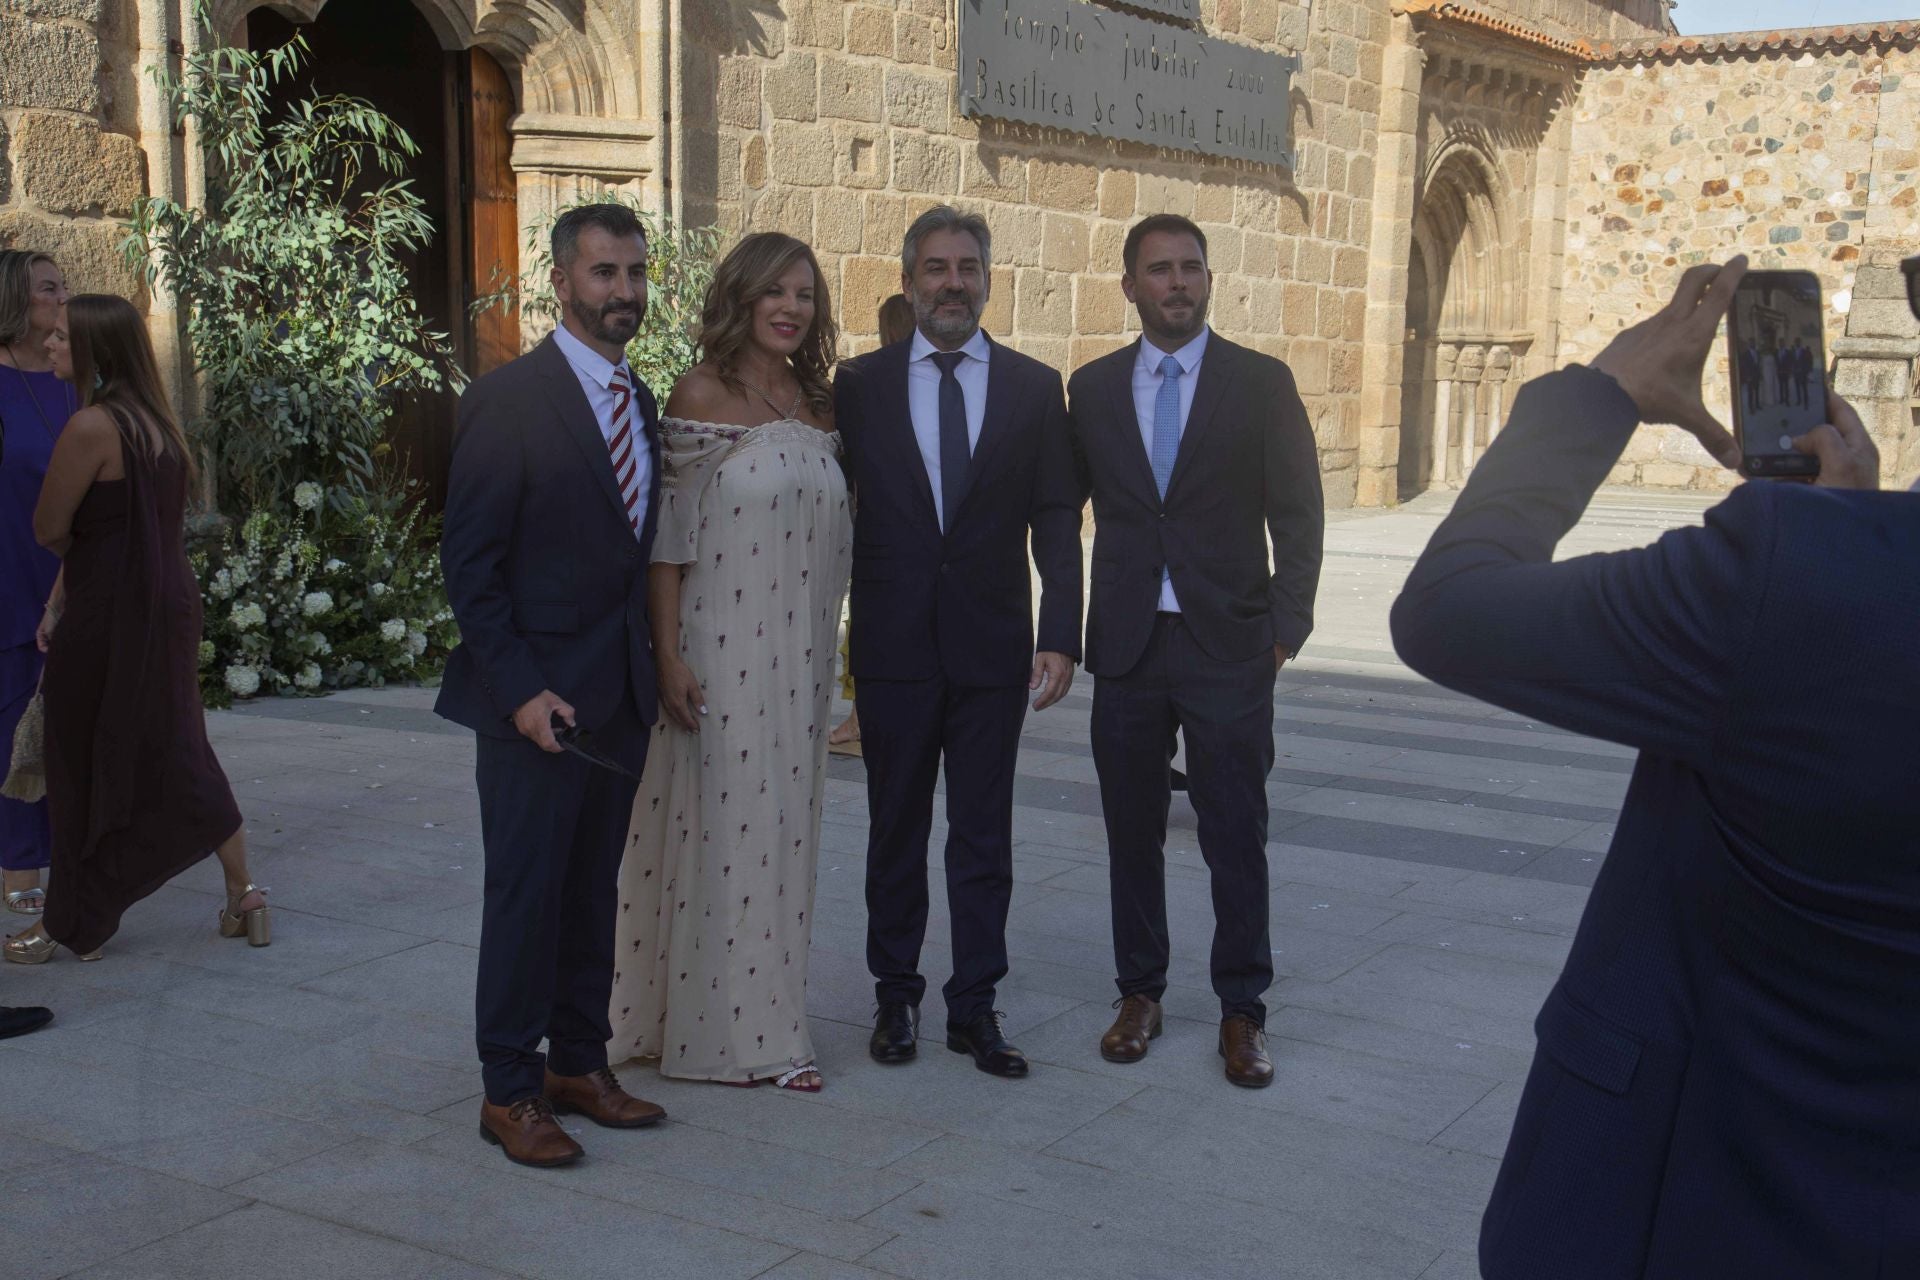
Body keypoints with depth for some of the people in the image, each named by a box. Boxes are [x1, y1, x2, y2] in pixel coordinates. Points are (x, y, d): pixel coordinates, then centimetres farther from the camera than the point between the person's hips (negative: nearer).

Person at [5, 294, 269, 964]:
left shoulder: (90, 428, -18)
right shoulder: (157, 424, 9)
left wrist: (61, 600, 10)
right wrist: (60, 602, 11)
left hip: (109, 620, -8)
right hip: (170, 606, 8)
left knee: (86, 767, 5)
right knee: (177, 756, 16)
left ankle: (67, 924, 17)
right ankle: (244, 897, 18)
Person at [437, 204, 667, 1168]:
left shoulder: (640, 403, 12)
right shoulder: (508, 400, -9)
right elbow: (469, 560, -12)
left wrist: (654, 671, 8)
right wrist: (520, 688, -17)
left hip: (620, 698, 7)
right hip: (536, 701, -7)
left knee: (592, 890, 14)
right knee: (526, 894, 1)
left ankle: (578, 1062, 26)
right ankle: (509, 1090, 13)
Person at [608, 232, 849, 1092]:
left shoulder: (818, 402, 11)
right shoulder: (702, 396, -6)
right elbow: (666, 537, -8)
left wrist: (827, 652, 11)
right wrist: (668, 655, -13)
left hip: (799, 657, 6)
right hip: (721, 655, -6)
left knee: (783, 831, 11)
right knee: (721, 826, 0)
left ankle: (768, 1023, 22)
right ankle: (721, 1029, 13)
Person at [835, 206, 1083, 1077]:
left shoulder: (1035, 388, 4)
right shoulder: (859, 384, 3)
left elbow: (1057, 522, 1)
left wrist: (1060, 636, -8)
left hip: (993, 648, 0)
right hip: (893, 646, 0)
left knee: (984, 834, 7)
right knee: (896, 830, 11)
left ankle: (974, 1007, 18)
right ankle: (896, 996, 24)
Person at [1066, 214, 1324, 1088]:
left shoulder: (1262, 383, 1)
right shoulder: (1092, 388, 8)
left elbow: (1298, 515, 0)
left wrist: (1286, 626, -7)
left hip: (1229, 647, -2)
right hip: (1126, 646, 2)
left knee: (1236, 839, 3)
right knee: (1132, 832, 10)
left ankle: (1241, 1010, 16)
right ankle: (1139, 993, 25)